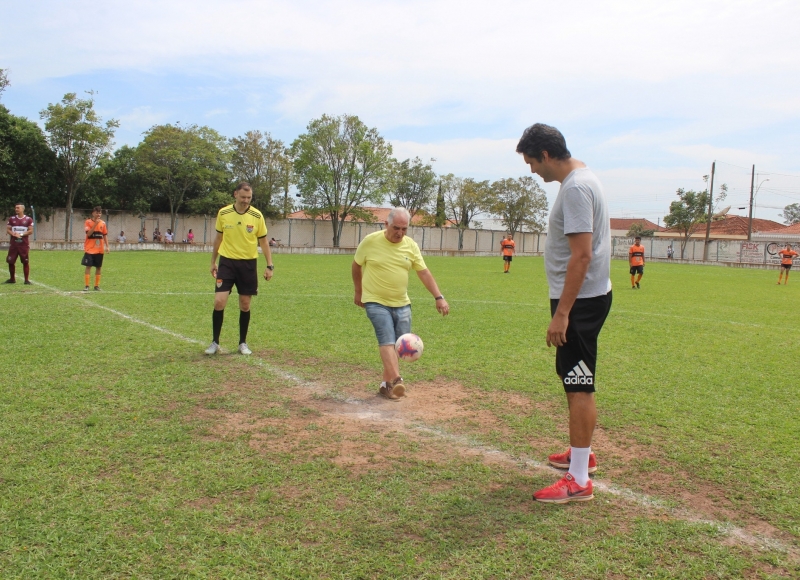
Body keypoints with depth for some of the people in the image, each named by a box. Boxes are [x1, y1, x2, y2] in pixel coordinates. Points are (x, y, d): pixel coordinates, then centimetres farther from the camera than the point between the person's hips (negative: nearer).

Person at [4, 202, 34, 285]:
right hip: (13, 244, 3)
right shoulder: (11, 219, 9)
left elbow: (30, 231, -3)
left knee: (25, 262, -2)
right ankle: (12, 279, 18)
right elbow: (8, 230, 6)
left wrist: (21, 234, -15)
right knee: (10, 261, 4)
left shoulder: (28, 219, 1)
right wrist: (14, 234, -13)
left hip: (24, 244, -3)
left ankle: (27, 280, 4)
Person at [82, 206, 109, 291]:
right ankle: (86, 286, -3)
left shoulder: (102, 223, 8)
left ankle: (97, 285, 14)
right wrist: (95, 224, -21)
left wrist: (107, 246, 4)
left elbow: (105, 235, 11)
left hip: (99, 249, 4)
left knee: (99, 267, 6)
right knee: (88, 266, -7)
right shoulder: (88, 222, -3)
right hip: (89, 249, -4)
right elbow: (88, 233, -16)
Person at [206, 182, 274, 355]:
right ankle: (215, 342, 7)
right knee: (219, 302, -8)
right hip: (227, 262, 0)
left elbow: (263, 242, 4)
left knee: (245, 305, 5)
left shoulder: (257, 216, -4)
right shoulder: (223, 213, -1)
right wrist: (213, 262, 15)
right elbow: (218, 238, 12)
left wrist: (269, 265, -1)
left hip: (248, 264, 0)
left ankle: (243, 343, 20)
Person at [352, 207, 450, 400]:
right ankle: (396, 380, -28)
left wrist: (438, 297, -8)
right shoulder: (370, 241, -10)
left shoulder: (411, 245, -1)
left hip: (401, 304, 4)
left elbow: (424, 273, 0)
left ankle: (386, 384, 19)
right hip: (376, 302, -4)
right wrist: (358, 292, 11)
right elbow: (356, 266, 4)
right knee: (387, 340, -19)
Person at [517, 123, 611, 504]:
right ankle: (582, 453, 36)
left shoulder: (575, 188, -18)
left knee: (579, 386, -6)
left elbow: (582, 255, -25)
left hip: (580, 300, -11)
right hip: (579, 297, 11)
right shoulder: (580, 179, 14)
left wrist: (562, 312, -25)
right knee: (569, 376, 21)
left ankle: (579, 481, 1)